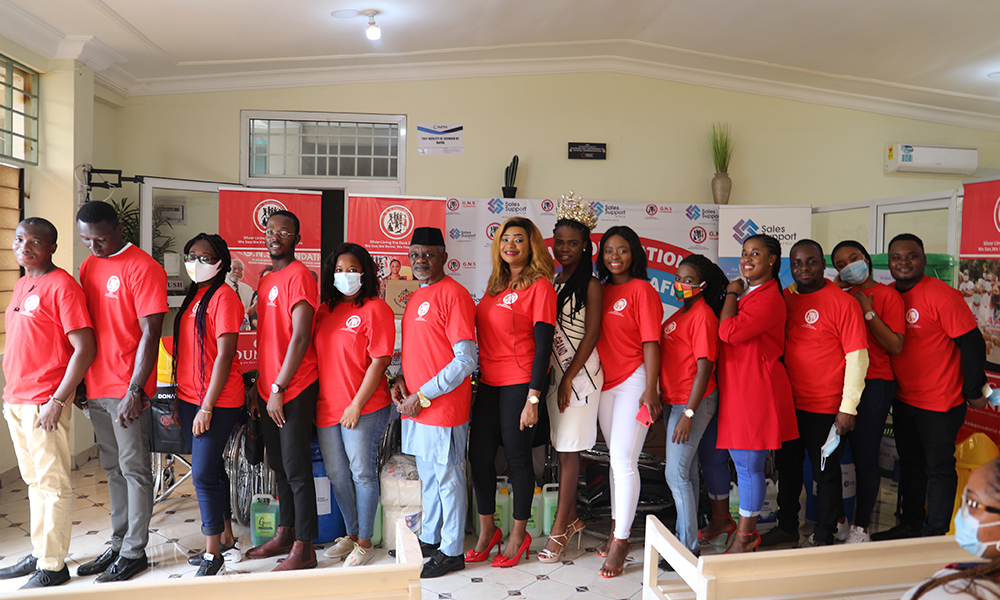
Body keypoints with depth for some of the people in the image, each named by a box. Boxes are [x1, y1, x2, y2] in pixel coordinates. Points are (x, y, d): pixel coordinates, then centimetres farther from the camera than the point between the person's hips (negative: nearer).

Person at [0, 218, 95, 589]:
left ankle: (53, 566, 10)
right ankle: (39, 554, 28)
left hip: (44, 403, -8)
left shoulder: (62, 285, -12)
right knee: (34, 482, 16)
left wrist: (57, 400, -19)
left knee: (53, 484, 0)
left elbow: (84, 349, -18)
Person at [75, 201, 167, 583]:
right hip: (96, 387, 8)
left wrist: (135, 390, -17)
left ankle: (134, 552, 12)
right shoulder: (88, 266, 12)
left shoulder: (143, 268, -11)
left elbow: (150, 333, -15)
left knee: (134, 469, 2)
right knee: (113, 469, 15)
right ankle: (118, 545, 26)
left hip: (127, 389, -7)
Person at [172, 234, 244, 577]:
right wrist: (180, 401, 16)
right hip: (190, 399, 9)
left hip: (217, 402, -9)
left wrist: (206, 408, -18)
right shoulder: (193, 296, 14)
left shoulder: (223, 296, -13)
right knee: (212, 470, 16)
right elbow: (189, 353, 17)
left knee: (203, 474, -5)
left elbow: (225, 355, -18)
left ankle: (213, 554, 9)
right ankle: (226, 539, 29)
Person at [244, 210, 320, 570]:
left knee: (296, 468, -3)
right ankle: (285, 534, 30)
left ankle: (304, 549, 7)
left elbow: (300, 338, -17)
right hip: (270, 390, 9)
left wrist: (279, 388, -16)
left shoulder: (299, 275, -11)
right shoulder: (266, 281, 16)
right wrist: (260, 387, 17)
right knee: (279, 465, 17)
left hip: (294, 389, -9)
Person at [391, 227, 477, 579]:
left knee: (448, 476, 4)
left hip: (443, 406, -8)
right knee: (427, 475, 19)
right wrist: (400, 379, 4)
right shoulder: (417, 296, 13)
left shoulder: (453, 294, -15)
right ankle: (429, 538, 35)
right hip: (414, 405, 8)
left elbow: (466, 361, -19)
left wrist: (423, 397, -16)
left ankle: (451, 551, 19)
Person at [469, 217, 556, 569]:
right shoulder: (496, 285, 13)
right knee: (479, 456, 8)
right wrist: (474, 378, 14)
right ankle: (487, 531, 25)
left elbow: (543, 345, -13)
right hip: (488, 382, 7)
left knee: (517, 458, 4)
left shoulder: (540, 286, -9)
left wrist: (533, 398, -17)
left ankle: (518, 535, 22)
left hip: (519, 384, -7)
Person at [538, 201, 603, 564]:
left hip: (580, 373, -6)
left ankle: (559, 530, 8)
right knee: (561, 448, 12)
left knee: (568, 450, -1)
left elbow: (591, 336, -11)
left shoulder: (590, 285, -7)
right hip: (552, 372, 6)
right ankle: (572, 519, 27)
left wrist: (569, 378, -14)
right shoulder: (550, 282, 11)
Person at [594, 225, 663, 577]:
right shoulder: (601, 291, 10)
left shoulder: (641, 290, -7)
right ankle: (618, 526, 29)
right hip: (605, 382, 6)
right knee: (616, 458, 15)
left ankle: (620, 542, 5)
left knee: (623, 460, -6)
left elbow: (651, 342, -11)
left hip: (633, 382, -6)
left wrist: (650, 389, -15)